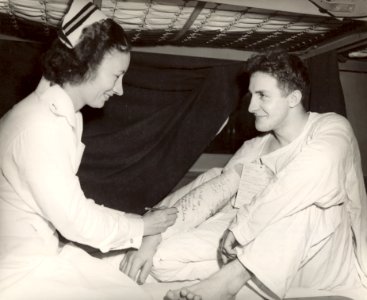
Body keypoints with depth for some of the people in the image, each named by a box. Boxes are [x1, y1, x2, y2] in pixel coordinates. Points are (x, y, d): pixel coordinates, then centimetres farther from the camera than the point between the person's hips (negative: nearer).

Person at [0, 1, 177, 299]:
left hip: (44, 250, 8)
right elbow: (74, 219, -21)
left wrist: (135, 222, 0)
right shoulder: (40, 127, -27)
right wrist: (141, 226, -9)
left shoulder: (63, 116, 4)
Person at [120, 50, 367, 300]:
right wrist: (151, 240, -17)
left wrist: (241, 225, -26)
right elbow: (209, 192, -7)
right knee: (163, 257, -11)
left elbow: (310, 176, -29)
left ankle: (231, 277, -29)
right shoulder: (254, 150, 4)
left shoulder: (333, 129, -9)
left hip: (333, 262, -3)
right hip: (272, 256, 3)